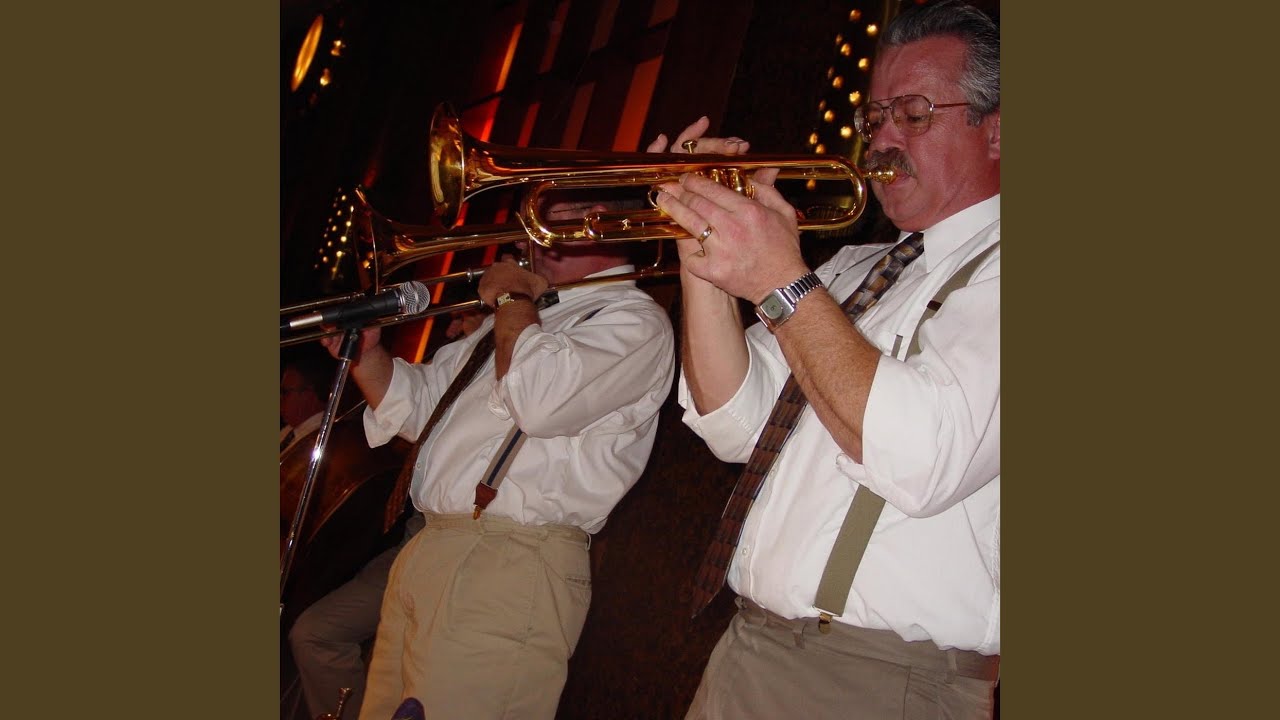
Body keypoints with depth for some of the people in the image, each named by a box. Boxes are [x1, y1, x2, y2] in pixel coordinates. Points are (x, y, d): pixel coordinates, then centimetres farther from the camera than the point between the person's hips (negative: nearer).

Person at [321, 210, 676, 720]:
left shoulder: (635, 319, -5)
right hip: (424, 554, 9)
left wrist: (512, 298, -8)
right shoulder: (528, 315, 22)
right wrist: (366, 353, 6)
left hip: (510, 569, -8)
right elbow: (419, 405, 26)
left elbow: (540, 401, -24)